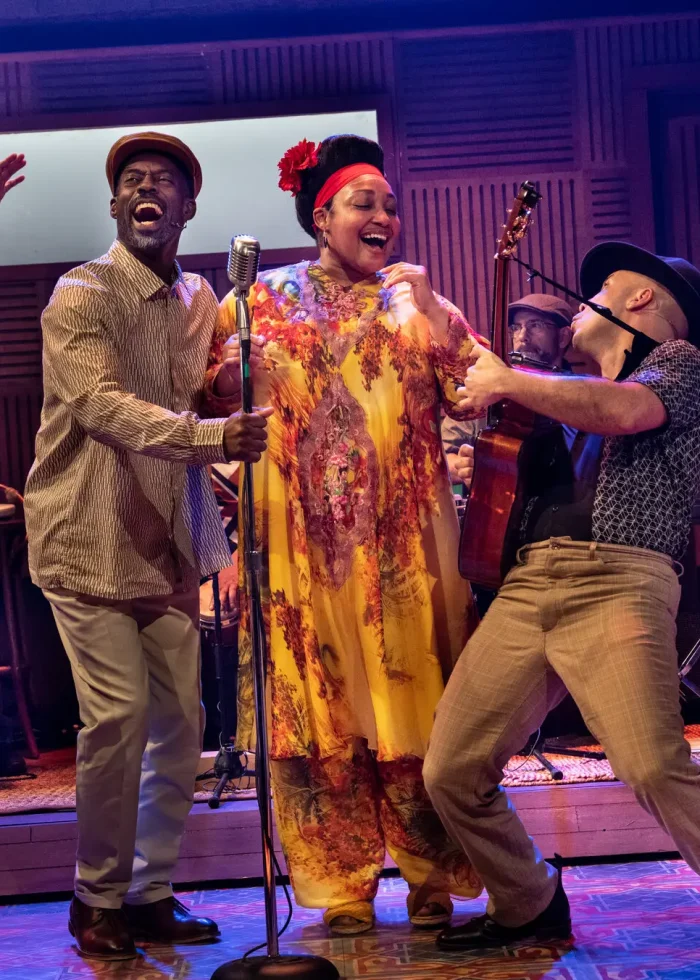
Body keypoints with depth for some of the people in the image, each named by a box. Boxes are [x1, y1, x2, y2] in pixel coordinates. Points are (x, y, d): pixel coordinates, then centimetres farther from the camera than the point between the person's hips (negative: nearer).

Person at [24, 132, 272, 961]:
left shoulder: (198, 301, 11)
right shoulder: (81, 295, -10)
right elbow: (104, 406, -24)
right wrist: (214, 437, -38)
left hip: (169, 543, 6)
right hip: (91, 543, -6)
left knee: (180, 720, 5)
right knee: (119, 715, -10)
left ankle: (151, 892, 20)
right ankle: (97, 897, 10)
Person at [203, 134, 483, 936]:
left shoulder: (415, 299, 11)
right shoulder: (263, 301, 9)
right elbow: (213, 397, 8)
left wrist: (432, 313, -9)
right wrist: (233, 373, -10)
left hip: (402, 535, 1)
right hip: (305, 536, 0)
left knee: (416, 696, 1)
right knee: (319, 706, 1)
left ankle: (432, 879, 14)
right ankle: (342, 888, 13)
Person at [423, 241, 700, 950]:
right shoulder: (572, 394, 32)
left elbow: (626, 411, -11)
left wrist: (505, 380, -3)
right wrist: (489, 395, 26)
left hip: (617, 582, -7)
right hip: (526, 587, 7)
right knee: (451, 770, 0)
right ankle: (529, 907, 18)